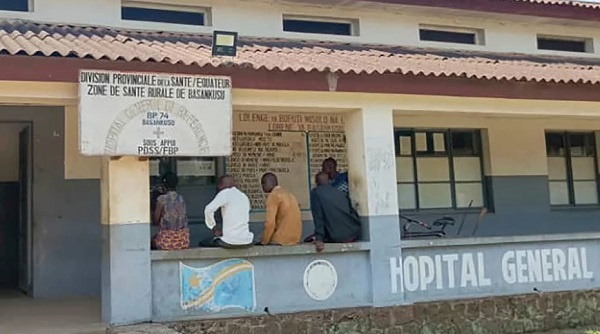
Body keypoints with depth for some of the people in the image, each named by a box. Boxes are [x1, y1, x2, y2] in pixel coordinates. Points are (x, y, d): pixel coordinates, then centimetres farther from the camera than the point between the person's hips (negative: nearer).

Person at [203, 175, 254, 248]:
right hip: (247, 242, 5)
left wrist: (214, 228, -1)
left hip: (230, 242, -5)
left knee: (203, 243, 18)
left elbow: (208, 210, -16)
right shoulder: (244, 196, 14)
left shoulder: (225, 194, -6)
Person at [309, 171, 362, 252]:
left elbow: (318, 217, -8)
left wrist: (319, 239, -13)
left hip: (337, 238, -5)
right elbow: (353, 212, 17)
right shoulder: (341, 193, 16)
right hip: (355, 234, 6)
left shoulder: (315, 192, 3)